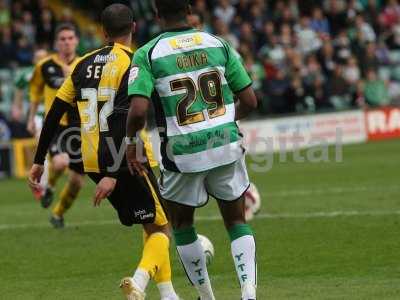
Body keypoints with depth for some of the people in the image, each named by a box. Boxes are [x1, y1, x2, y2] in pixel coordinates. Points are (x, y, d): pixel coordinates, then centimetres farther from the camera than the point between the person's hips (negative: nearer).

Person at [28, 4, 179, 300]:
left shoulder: (84, 64, 10)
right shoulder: (133, 64, -10)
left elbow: (54, 114, 11)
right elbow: (121, 120, -20)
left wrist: (39, 161, 18)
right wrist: (112, 174, -24)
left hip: (94, 163, 6)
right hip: (128, 161, -6)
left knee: (151, 226, 20)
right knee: (161, 229, 1)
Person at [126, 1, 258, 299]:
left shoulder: (147, 54, -8)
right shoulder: (218, 44, 1)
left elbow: (138, 111, -19)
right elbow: (249, 101, 3)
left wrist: (132, 142, 0)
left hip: (182, 153, -2)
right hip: (226, 146, 2)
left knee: (182, 226, 20)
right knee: (237, 222, 15)